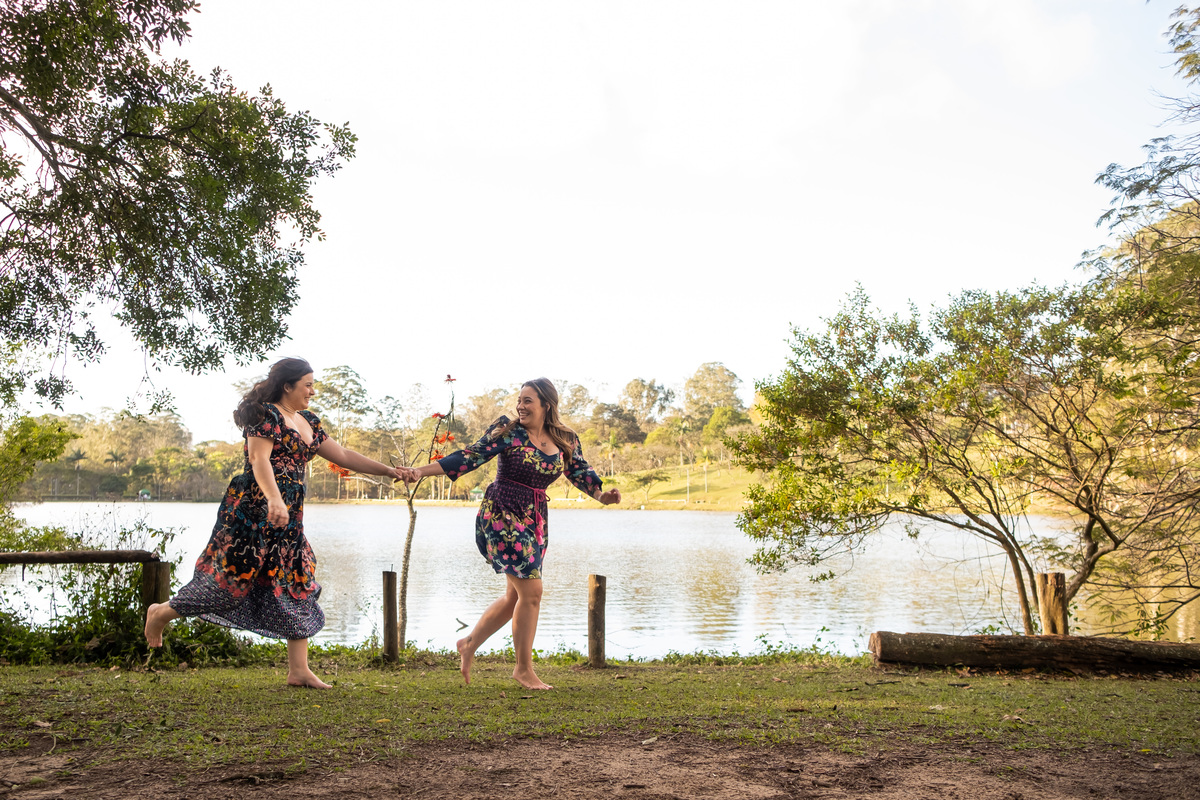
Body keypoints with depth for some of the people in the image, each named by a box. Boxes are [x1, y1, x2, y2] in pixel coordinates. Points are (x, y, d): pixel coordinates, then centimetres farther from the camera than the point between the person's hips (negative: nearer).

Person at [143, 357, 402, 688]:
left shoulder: (308, 422, 18)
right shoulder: (266, 414, -8)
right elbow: (259, 458, -22)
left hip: (288, 516, 9)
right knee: (233, 573, -4)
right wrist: (274, 499, -39)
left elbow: (343, 456, 20)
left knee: (296, 585, 4)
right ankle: (161, 612, 22)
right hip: (253, 509, -9)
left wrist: (389, 471, 17)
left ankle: (299, 671, 7)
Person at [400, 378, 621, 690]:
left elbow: (580, 473, 3)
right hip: (502, 515, -6)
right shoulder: (508, 431, -9)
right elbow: (470, 457, -13)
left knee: (516, 595, 13)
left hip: (534, 520, 6)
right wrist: (420, 471, -20)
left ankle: (470, 644, 34)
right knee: (531, 592, -7)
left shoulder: (566, 441, 6)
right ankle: (524, 668, 10)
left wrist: (603, 494, -17)